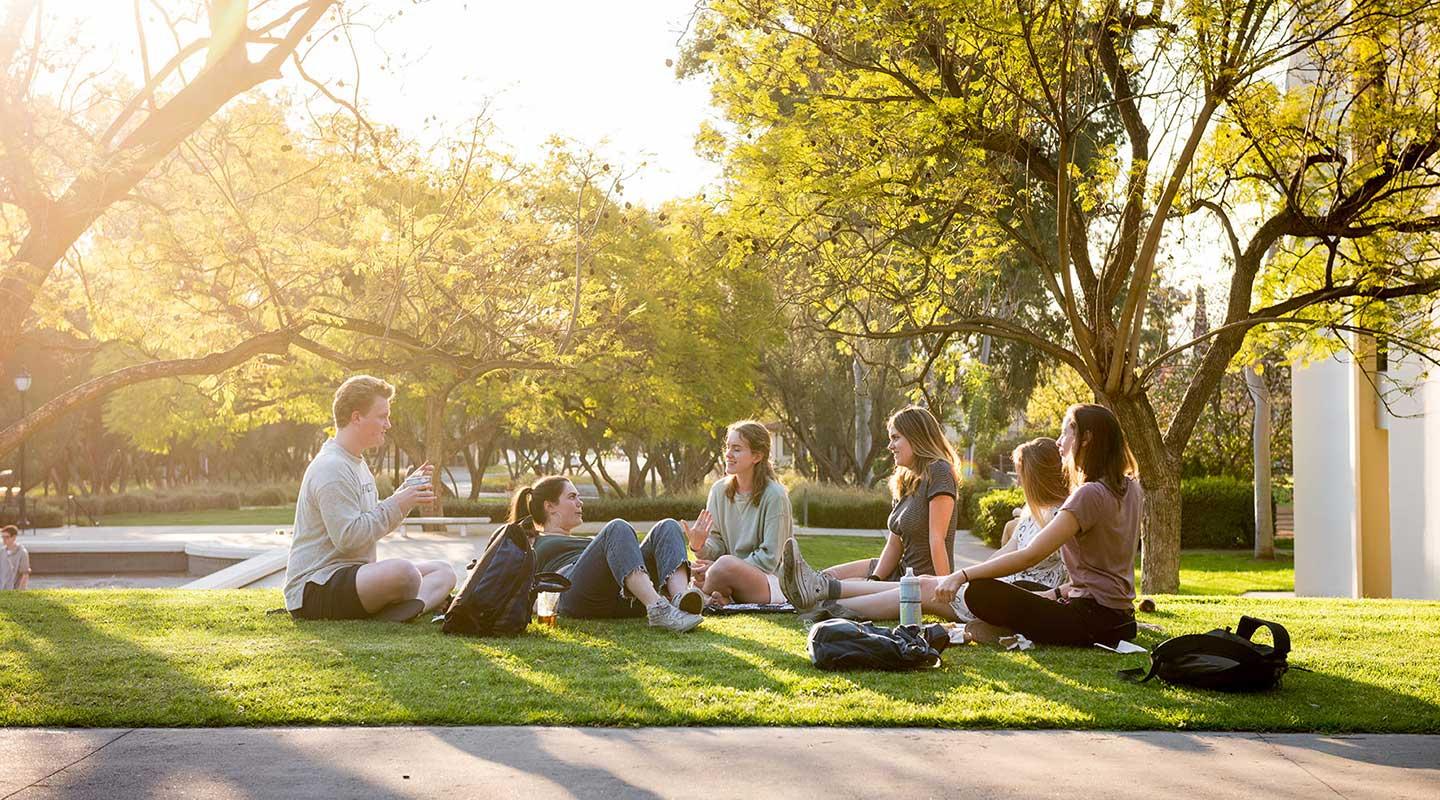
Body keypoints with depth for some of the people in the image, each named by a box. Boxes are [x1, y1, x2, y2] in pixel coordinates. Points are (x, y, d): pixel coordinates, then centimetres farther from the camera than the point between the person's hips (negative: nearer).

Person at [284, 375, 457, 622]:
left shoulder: (357, 463, 19)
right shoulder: (330, 468, -16)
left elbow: (376, 523, 23)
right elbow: (348, 538, -23)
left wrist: (407, 491, 11)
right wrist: (397, 504, -19)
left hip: (351, 575, 11)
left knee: (443, 571, 3)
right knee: (403, 572, -38)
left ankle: (413, 607, -23)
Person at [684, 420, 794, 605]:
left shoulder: (775, 496, -12)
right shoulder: (719, 490, 6)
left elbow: (769, 559, -14)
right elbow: (717, 543, 5)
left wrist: (718, 568, -20)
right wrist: (701, 547, -20)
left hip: (771, 584, -4)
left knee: (726, 564, -33)